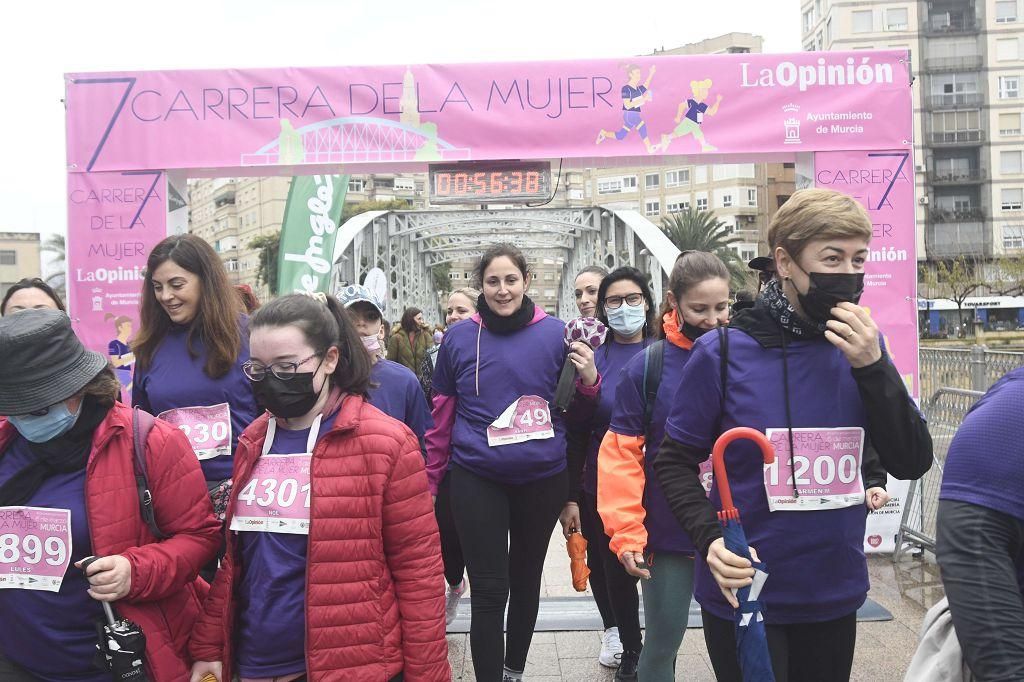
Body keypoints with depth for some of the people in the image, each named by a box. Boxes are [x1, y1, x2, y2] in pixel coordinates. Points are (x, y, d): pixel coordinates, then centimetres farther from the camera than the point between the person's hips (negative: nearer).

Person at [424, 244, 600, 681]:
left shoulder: (554, 333, -3)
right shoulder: (459, 337, -3)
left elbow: (573, 408, 7)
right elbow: (442, 415, 5)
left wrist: (588, 380, -14)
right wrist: (429, 481, 7)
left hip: (543, 478, 2)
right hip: (477, 480, -1)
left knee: (526, 579, 18)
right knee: (489, 591, -1)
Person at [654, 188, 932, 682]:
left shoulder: (861, 348, -1)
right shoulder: (724, 353, -13)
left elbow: (912, 462, -6)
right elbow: (675, 461, -6)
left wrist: (872, 367, -18)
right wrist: (709, 535, -22)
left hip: (837, 595, 5)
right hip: (744, 596, -4)